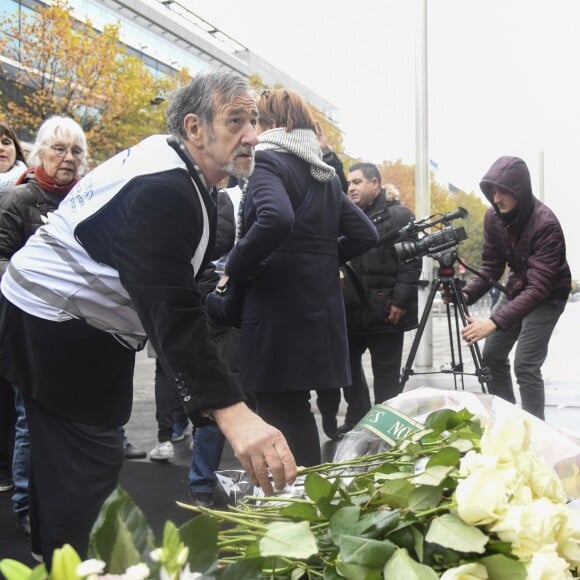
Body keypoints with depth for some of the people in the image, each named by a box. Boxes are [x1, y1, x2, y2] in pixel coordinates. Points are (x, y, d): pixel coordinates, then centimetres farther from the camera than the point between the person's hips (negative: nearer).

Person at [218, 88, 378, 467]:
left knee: (279, 412, -4)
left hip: (279, 306, -9)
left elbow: (276, 219, -27)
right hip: (319, 304, 9)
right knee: (296, 410, 17)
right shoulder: (324, 173, 17)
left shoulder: (269, 161, -7)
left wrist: (235, 269, -17)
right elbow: (365, 234, 16)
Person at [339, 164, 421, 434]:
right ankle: (357, 419, 27)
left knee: (386, 374, 2)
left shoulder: (399, 215, -5)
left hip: (386, 309, -7)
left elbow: (412, 261, -11)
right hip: (354, 308, 7)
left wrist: (400, 301, -17)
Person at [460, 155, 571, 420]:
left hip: (546, 296, -7)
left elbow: (539, 288, -37)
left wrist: (495, 322, -46)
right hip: (515, 289, 7)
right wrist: (467, 293, -25)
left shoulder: (545, 225, -32)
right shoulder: (493, 217, -12)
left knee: (525, 366, -14)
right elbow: (491, 265, -4)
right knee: (491, 355, 7)